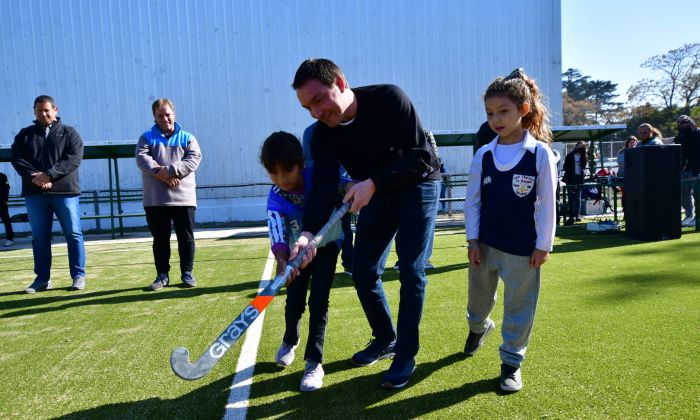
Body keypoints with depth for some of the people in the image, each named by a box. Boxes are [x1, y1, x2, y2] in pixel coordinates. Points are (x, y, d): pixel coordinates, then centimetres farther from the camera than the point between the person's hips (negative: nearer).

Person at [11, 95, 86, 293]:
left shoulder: (69, 133, 7)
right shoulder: (25, 134, 15)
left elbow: (73, 158, -8)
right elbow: (17, 159, 3)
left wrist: (49, 174, -18)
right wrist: (33, 176, -16)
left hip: (65, 191, -2)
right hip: (35, 193, 3)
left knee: (73, 234, -1)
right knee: (39, 237, 6)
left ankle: (78, 276, 6)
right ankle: (42, 278, 15)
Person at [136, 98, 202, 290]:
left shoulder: (187, 138, 9)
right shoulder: (147, 138, 10)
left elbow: (194, 160, -6)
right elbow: (142, 159, -6)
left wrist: (169, 170, -17)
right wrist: (161, 175, -20)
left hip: (183, 198, 0)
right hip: (155, 199, 1)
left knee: (186, 238, 5)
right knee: (160, 239, 7)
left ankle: (187, 273, 17)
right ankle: (162, 275, 18)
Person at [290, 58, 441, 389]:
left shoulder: (389, 99, -27)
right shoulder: (323, 133, -15)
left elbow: (421, 157, -28)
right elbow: (323, 185, -25)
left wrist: (373, 183, -39)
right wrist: (308, 232, -42)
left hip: (417, 186, -4)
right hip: (375, 193, 5)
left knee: (411, 272, -7)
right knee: (363, 272, 4)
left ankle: (406, 356, 9)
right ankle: (385, 339, 27)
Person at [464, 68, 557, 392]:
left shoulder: (540, 153, -10)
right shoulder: (483, 155, -2)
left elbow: (546, 203, -7)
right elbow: (472, 200, 2)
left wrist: (543, 245, -7)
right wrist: (472, 240, -2)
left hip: (523, 247, -3)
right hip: (485, 243, 3)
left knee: (519, 304, 7)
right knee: (479, 293, 21)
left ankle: (511, 361, 24)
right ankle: (478, 326, 52)